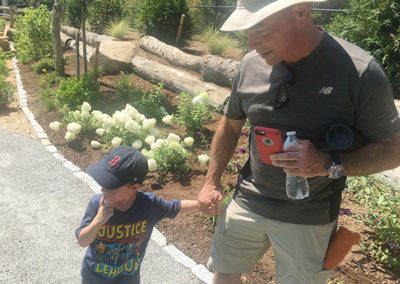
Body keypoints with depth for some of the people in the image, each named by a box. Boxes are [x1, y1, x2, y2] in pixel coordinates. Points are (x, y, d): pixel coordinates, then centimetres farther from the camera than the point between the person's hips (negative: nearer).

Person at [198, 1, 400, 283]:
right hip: (248, 203, 4)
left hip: (309, 220, -3)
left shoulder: (360, 72, -20)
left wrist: (329, 164, -28)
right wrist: (212, 182, 11)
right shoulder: (251, 64, -7)